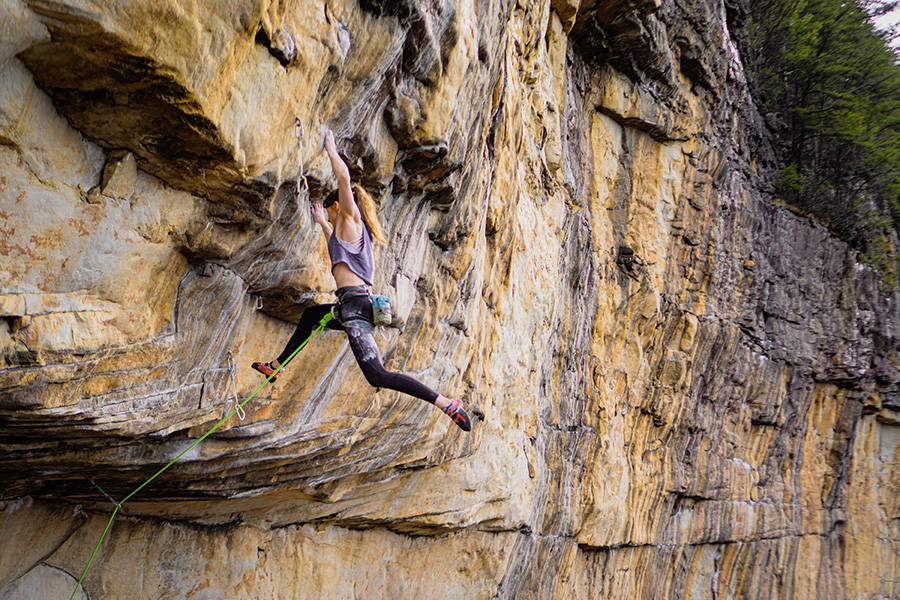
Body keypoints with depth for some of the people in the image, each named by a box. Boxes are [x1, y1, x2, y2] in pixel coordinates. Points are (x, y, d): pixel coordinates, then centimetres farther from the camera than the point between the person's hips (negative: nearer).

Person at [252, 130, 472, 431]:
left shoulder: (350, 219, 0)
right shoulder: (351, 231, 25)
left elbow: (344, 177, -13)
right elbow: (337, 247, 48)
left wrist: (330, 149, 1)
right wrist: (323, 224, 49)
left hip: (355, 304, -10)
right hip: (358, 304, 10)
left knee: (378, 376, -18)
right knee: (309, 315, 33)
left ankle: (446, 403, -24)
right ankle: (275, 367, 42)